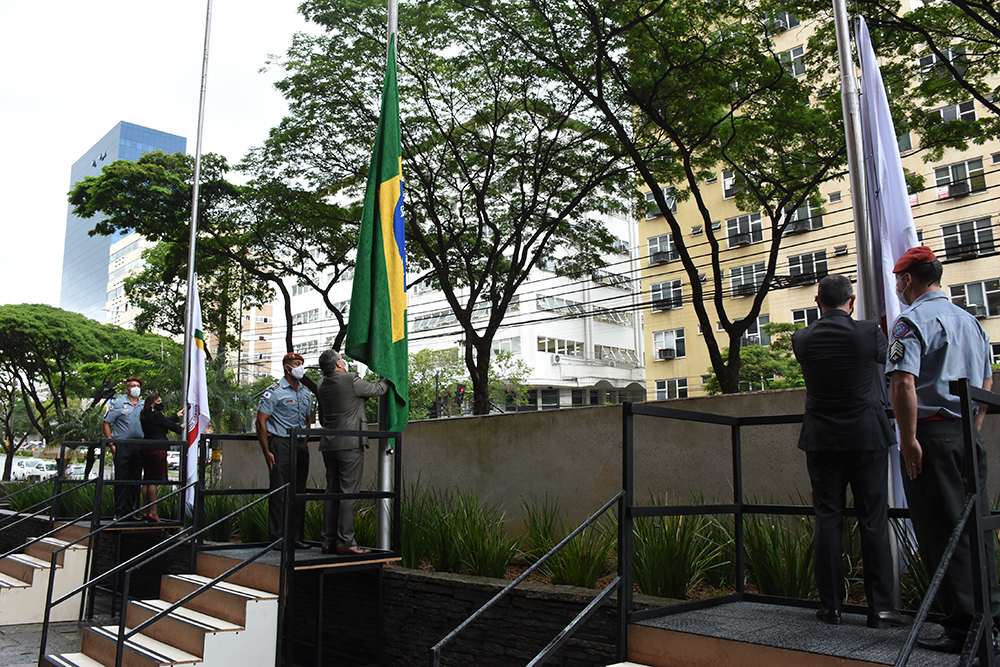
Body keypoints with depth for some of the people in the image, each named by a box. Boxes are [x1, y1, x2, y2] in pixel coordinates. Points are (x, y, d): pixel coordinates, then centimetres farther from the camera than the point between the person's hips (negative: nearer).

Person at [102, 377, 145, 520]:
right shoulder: (118, 403, 2)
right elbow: (106, 424, 0)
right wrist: (111, 444, -8)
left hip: (139, 447, 4)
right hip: (122, 445, -4)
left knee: (135, 480, 6)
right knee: (121, 479, -3)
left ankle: (130, 510, 13)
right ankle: (119, 512, 1)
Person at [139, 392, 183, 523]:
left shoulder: (145, 417, 14)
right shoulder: (156, 415, -13)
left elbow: (166, 420, 23)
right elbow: (170, 425, -4)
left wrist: (177, 415, 37)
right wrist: (181, 428, 16)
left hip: (147, 451, 10)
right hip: (157, 450, -10)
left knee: (147, 480, 12)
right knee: (154, 481, -8)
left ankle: (146, 512, 17)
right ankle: (153, 513, -8)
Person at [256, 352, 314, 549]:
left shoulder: (306, 393, 15)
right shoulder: (275, 391, -5)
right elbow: (261, 421, -8)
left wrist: (305, 443, 12)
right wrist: (267, 452, -13)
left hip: (300, 445, 6)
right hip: (281, 444, -6)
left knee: (299, 491, 7)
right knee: (280, 491, -5)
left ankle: (296, 536, 14)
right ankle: (278, 537, 1)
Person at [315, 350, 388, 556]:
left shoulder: (321, 385, 11)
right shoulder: (350, 380, -11)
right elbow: (378, 389, 3)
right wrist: (386, 379, 24)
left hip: (328, 445, 7)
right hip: (350, 444, -7)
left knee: (332, 492, 10)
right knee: (349, 492, -6)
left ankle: (329, 541, 12)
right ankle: (345, 542, -7)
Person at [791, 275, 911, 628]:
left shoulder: (801, 340, -3)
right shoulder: (869, 332, -8)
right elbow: (884, 357, 13)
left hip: (821, 441, 2)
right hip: (867, 438, -1)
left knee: (828, 521, 6)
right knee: (873, 521, 5)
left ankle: (830, 606, 10)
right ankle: (880, 607, 8)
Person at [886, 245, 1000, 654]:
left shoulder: (912, 320, -10)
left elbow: (903, 383, -22)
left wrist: (908, 439, -18)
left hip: (932, 436, -8)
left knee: (942, 532, -3)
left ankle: (963, 628, 2)